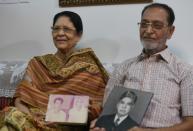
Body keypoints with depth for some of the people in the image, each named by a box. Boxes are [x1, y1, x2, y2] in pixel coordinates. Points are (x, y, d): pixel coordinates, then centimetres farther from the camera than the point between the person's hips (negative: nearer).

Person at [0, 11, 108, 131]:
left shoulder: (88, 65, 7)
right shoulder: (38, 64, 16)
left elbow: (99, 106, 3)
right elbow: (21, 97, 6)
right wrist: (29, 116, -14)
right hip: (34, 120, 4)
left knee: (13, 119, -29)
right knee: (11, 115, -30)